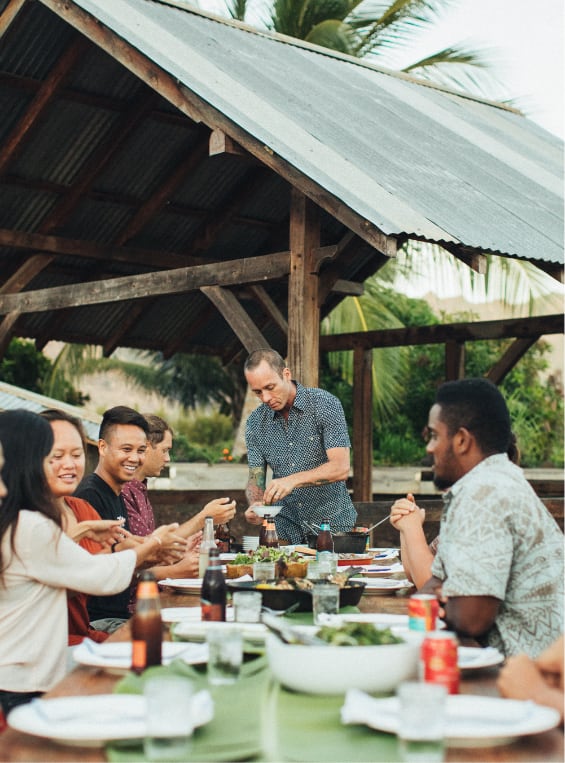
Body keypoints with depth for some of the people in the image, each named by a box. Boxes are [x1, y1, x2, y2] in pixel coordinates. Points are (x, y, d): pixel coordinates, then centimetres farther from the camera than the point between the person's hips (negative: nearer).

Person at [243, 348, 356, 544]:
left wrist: (293, 480, -28)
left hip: (332, 526, -3)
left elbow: (341, 468, -16)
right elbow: (256, 479, 7)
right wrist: (255, 504, -15)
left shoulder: (324, 404, -8)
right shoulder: (256, 422, 5)